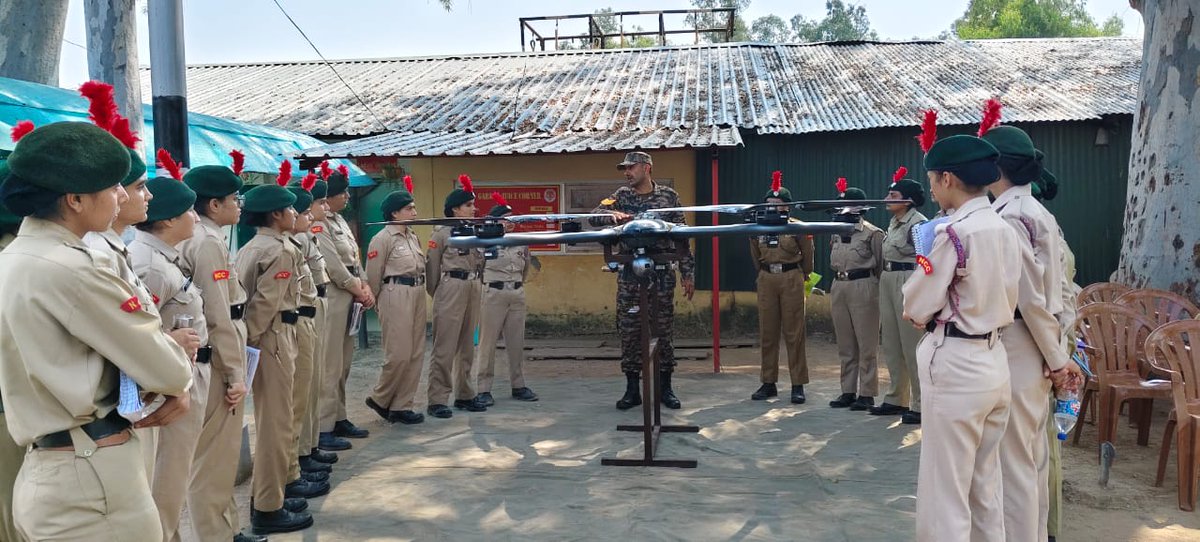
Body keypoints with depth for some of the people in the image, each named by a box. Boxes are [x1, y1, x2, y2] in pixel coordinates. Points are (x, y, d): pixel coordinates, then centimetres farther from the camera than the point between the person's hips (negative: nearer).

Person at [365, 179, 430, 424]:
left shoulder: (413, 237, 15)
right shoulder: (382, 239, -8)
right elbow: (373, 275, -6)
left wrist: (419, 290, 12)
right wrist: (377, 303, 0)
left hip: (417, 295, 8)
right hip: (396, 295, -8)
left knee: (416, 354, 7)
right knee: (399, 354, -7)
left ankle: (403, 405, 15)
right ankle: (379, 399, 13)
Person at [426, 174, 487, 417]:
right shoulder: (441, 232, -5)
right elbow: (432, 266, -1)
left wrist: (475, 284, 12)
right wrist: (435, 294, 4)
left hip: (473, 289, 6)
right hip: (451, 288, -6)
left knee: (467, 346, 11)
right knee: (445, 347, -6)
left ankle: (464, 395, 20)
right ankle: (437, 400, -3)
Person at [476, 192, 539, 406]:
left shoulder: (521, 242, 9)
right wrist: (484, 284, -4)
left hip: (517, 294, 5)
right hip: (493, 295, -5)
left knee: (516, 342, 9)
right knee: (488, 342, -2)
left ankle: (518, 385, 19)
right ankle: (484, 389, 3)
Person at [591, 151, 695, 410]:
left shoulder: (668, 196, 5)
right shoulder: (622, 196, 9)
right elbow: (594, 216, -2)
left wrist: (688, 273, 1)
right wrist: (612, 213, -24)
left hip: (661, 274, -1)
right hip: (629, 275, 1)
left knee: (664, 331, 4)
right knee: (629, 332, 3)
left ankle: (665, 387, 16)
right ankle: (632, 389, 13)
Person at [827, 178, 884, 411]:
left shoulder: (872, 233, -7)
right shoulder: (837, 232, 13)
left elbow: (881, 265, -4)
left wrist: (874, 289, -3)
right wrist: (839, 280, 15)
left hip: (862, 287, -7)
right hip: (838, 287, 7)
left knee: (866, 344, -1)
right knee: (845, 344, 11)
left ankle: (867, 394, 5)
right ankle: (848, 391, 19)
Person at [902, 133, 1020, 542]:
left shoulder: (953, 231, -17)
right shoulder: (1004, 229, 6)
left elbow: (917, 306, -12)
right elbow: (1006, 299, 13)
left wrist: (915, 311, 10)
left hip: (955, 366, -8)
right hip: (994, 361, 8)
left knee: (944, 493, 2)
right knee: (985, 488, 18)